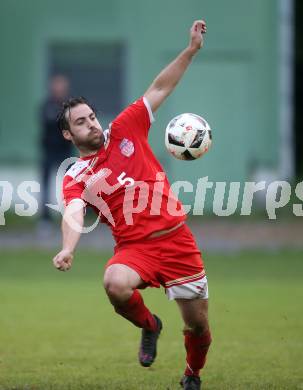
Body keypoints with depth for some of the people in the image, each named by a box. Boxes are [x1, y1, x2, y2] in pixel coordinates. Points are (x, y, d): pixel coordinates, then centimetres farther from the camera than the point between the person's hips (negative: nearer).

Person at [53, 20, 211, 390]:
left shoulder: (123, 130, 7)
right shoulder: (76, 178, 0)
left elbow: (159, 89, 9)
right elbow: (73, 214, -18)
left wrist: (191, 50, 2)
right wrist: (68, 248, -39)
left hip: (176, 238, 2)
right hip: (135, 246, -2)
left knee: (198, 325, 4)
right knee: (116, 285, -35)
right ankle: (148, 326, -1)